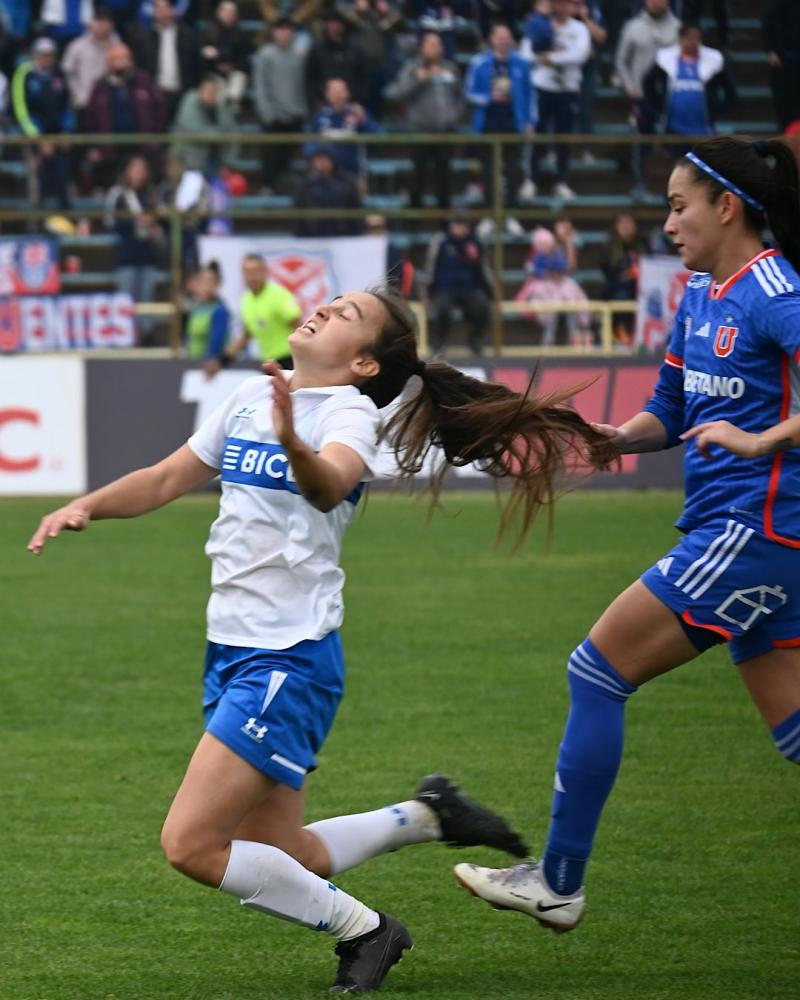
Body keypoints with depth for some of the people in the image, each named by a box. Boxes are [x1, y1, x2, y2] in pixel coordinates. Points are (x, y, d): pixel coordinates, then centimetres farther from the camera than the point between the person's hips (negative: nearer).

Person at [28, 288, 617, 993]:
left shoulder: (348, 411, -12)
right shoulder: (252, 398, 11)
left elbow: (328, 486, -35)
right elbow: (166, 479, 19)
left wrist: (291, 439, -55)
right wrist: (87, 507, 3)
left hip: (289, 659, -8)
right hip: (233, 649, 8)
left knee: (191, 845, -13)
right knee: (278, 858, 13)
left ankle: (360, 929, 3)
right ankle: (429, 815, 31)